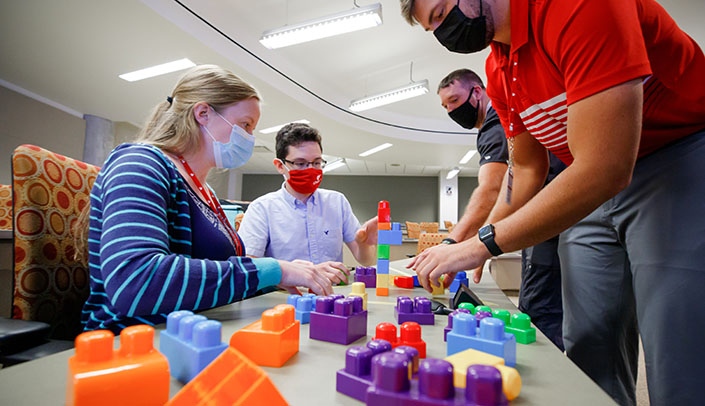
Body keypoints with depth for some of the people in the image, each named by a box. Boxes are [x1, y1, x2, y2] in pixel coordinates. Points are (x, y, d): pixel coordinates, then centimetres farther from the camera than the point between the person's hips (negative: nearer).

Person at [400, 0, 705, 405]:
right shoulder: (499, 72, 2)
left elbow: (604, 168, -31)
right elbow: (527, 168, 9)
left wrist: (483, 244, -25)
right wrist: (467, 244, -1)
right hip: (593, 193, 7)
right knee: (588, 351, 8)